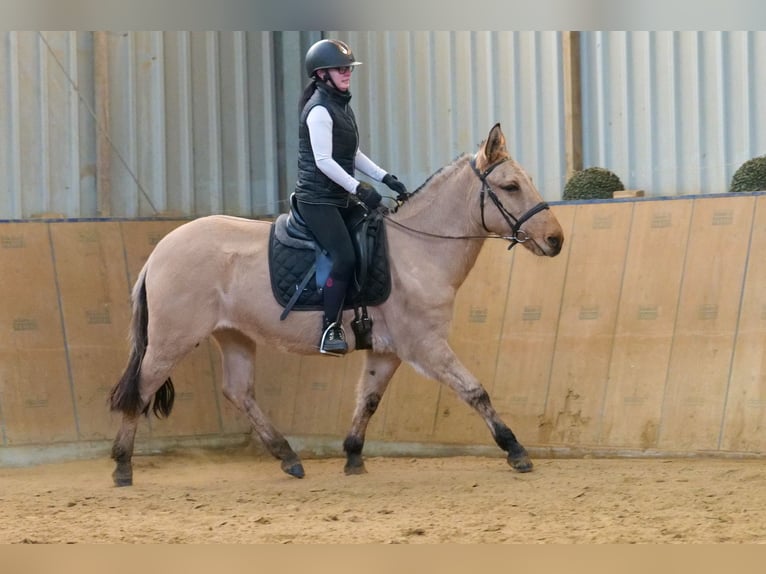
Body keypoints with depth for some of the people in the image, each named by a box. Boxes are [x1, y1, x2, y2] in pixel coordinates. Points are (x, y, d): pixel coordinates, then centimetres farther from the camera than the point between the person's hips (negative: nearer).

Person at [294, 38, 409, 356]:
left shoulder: (342, 105, 13)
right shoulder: (319, 109, -16)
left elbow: (353, 155, 17)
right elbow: (323, 161, -22)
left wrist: (386, 178, 7)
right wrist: (359, 189, -23)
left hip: (341, 198, 10)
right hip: (318, 199, -10)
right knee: (345, 258, -20)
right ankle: (330, 331, -14)